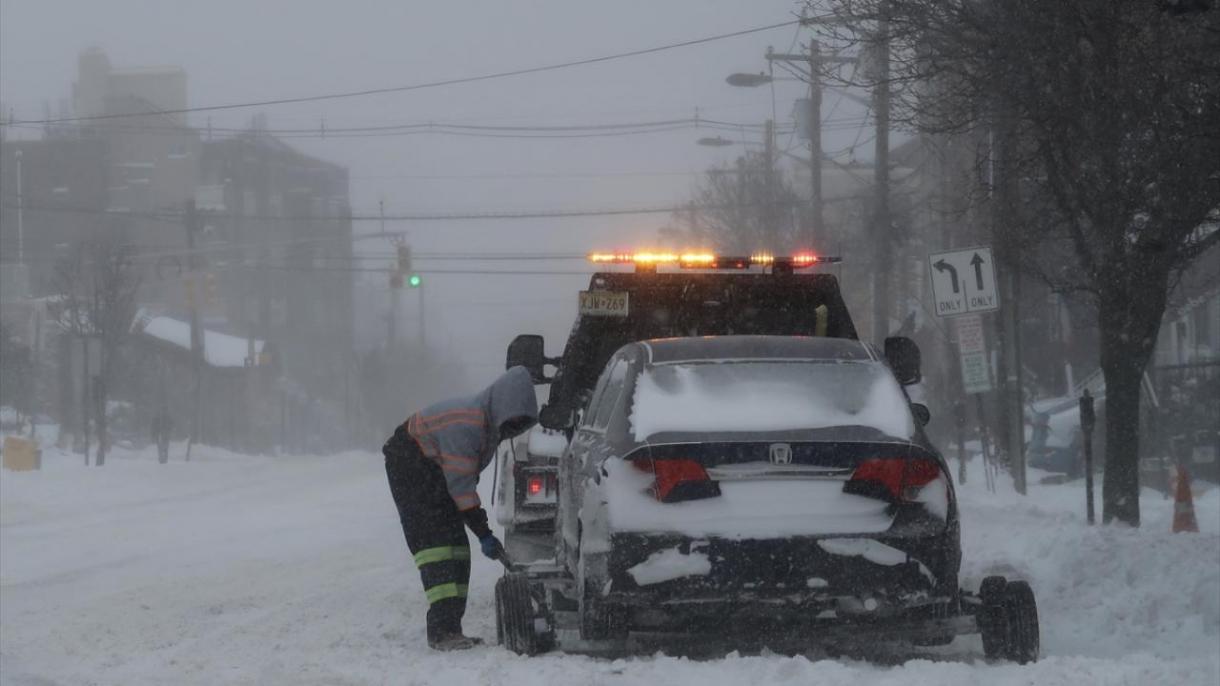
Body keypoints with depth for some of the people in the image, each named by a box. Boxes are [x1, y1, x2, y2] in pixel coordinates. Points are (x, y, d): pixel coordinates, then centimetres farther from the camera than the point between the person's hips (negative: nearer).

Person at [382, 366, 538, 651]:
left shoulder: (492, 422, -4)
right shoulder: (464, 426, -33)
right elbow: (461, 485, -31)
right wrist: (484, 534, -29)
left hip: (436, 471, 9)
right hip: (410, 465, -9)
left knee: (456, 545, 3)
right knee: (437, 544, -19)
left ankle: (449, 628, 3)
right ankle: (442, 629, -26)